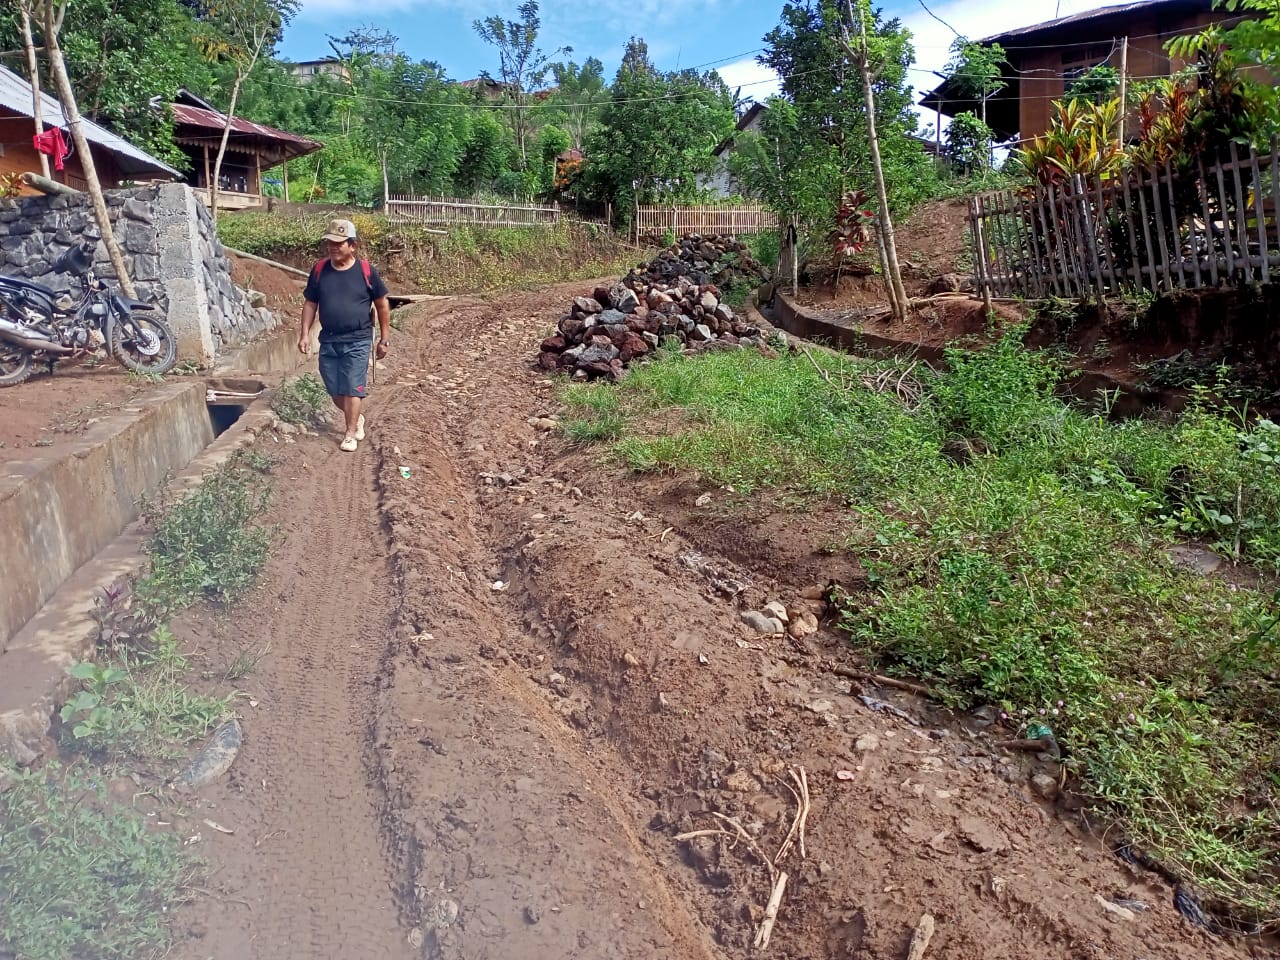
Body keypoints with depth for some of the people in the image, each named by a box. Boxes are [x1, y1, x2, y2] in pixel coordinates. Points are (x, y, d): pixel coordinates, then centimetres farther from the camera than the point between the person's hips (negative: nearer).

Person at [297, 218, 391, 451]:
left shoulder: (366, 270, -7)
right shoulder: (319, 270, 1)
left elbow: (382, 305, 1)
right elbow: (310, 304, 9)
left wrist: (384, 338, 1)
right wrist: (305, 334, 1)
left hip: (357, 341, -4)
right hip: (328, 340, 4)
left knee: (351, 389, -4)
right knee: (335, 391, 10)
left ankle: (350, 434, 10)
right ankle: (357, 418, 36)